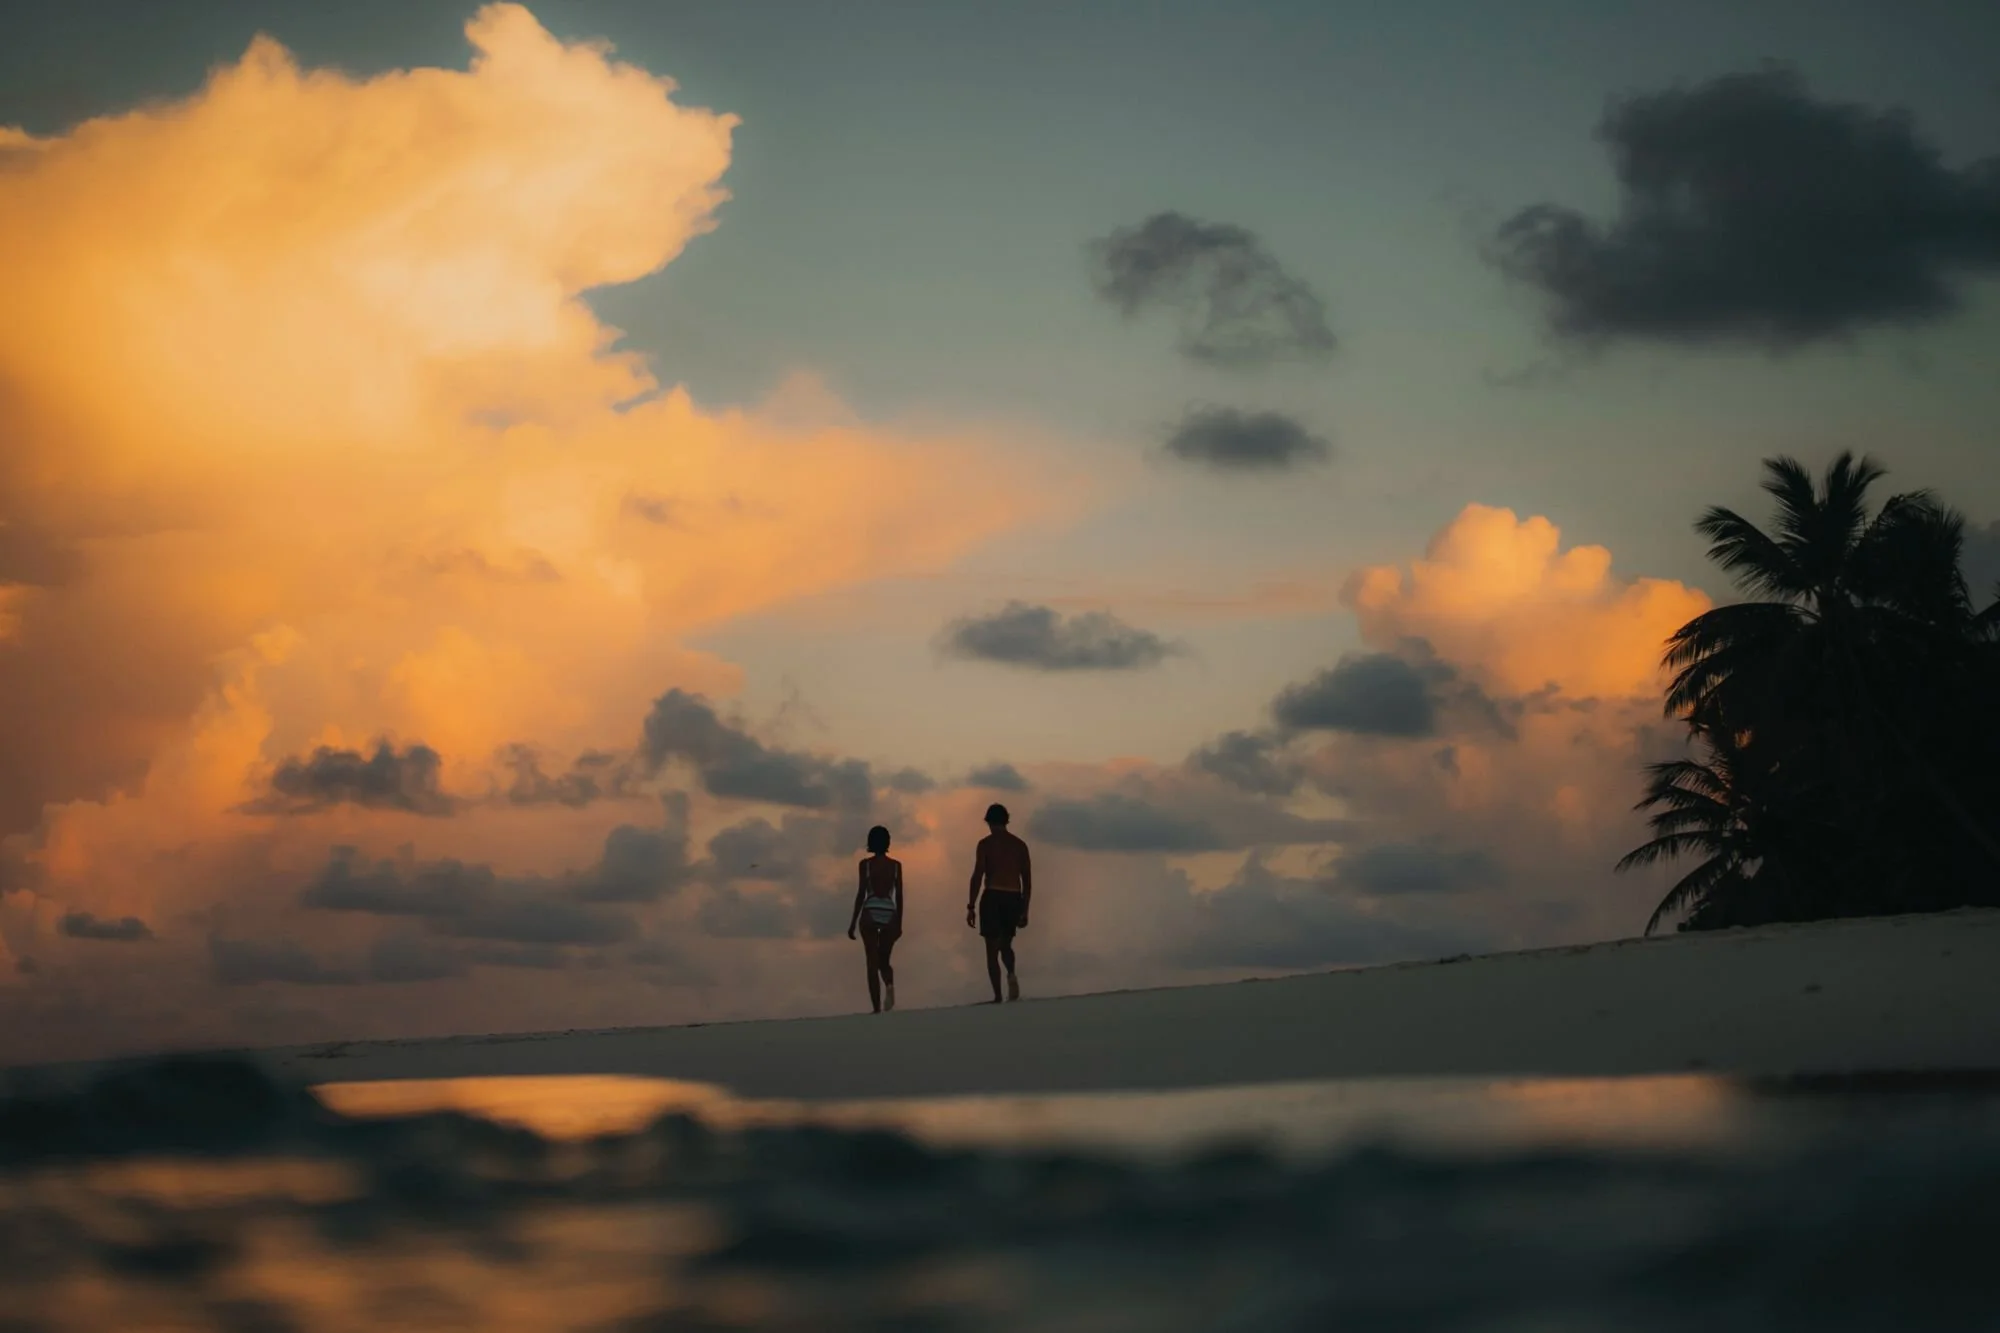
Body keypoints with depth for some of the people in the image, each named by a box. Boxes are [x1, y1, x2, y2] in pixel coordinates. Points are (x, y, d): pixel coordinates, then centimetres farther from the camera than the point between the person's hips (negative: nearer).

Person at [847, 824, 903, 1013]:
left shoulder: (866, 864, -3)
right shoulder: (896, 865, 5)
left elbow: (861, 893, -5)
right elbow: (899, 896, 5)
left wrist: (853, 922, -1)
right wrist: (899, 923, 13)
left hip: (870, 913, -2)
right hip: (889, 914, 2)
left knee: (872, 963, 2)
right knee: (883, 961, 16)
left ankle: (877, 1008, -4)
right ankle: (890, 986, -18)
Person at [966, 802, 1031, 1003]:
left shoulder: (986, 843, -3)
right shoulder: (1020, 845, 9)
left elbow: (977, 876, -9)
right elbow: (1027, 881, 10)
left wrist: (971, 907, -5)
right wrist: (1024, 911, 16)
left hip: (993, 898, -4)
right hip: (1014, 899, 4)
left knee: (992, 948, 4)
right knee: (1006, 944, 21)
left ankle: (998, 997, -2)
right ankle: (1012, 974, -9)